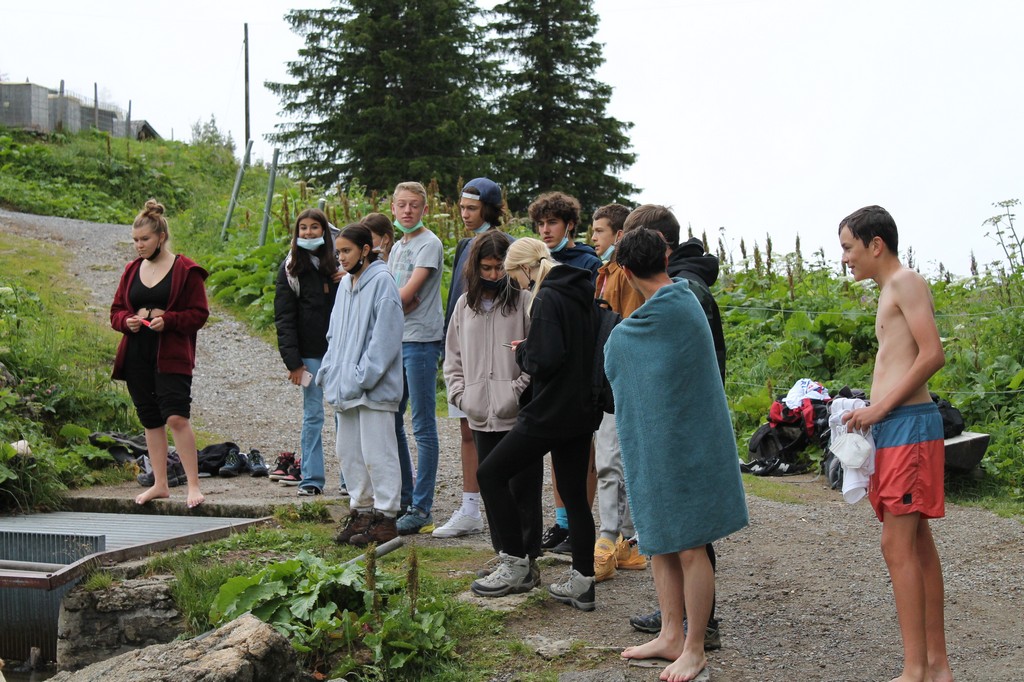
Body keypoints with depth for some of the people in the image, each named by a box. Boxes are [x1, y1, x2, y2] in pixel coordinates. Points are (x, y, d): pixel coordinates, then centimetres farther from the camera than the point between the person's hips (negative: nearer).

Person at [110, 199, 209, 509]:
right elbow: (116, 311, 17)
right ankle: (160, 484, 18)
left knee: (176, 417, -15)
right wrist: (127, 321, -5)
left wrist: (168, 320, -19)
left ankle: (194, 485, -9)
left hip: (172, 356, -6)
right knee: (150, 420, 10)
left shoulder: (186, 270, -3)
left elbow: (199, 314, -5)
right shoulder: (132, 270, 13)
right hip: (136, 356, 6)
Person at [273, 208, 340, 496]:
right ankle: (311, 479, 7)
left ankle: (350, 477, 10)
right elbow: (284, 318, -1)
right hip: (311, 353, -1)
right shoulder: (290, 269, 4)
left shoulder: (338, 263, 9)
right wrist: (293, 361, -7)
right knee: (313, 415, 0)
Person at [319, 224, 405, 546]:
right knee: (348, 452, 13)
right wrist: (329, 371, 9)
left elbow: (385, 337, -16)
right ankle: (361, 510, 23)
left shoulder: (382, 281, -10)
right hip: (345, 386, 9)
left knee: (377, 453, -4)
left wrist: (362, 377, -18)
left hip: (374, 387, -9)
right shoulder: (345, 283, 15)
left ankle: (384, 518, 3)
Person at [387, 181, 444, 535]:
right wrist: (401, 304, -7)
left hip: (421, 341, -9)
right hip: (396, 342, 9)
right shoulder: (397, 247, 19)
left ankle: (422, 509, -3)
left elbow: (408, 292, -14)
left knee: (423, 427, -5)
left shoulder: (429, 244, -7)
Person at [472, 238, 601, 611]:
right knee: (574, 494, 13)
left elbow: (545, 360, -24)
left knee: (490, 475, 4)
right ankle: (582, 583, 15)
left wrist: (522, 351, -3)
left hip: (550, 412, -9)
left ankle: (516, 565, 7)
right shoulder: (583, 296, 11)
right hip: (582, 410, 9)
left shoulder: (547, 300, -16)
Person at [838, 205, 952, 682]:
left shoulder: (906, 282, -8)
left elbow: (933, 355, -18)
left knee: (897, 544, -11)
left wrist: (881, 408, -16)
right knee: (918, 544, 10)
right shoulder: (889, 292, 20)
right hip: (894, 428, 10)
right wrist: (872, 413, 8)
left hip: (909, 425, -10)